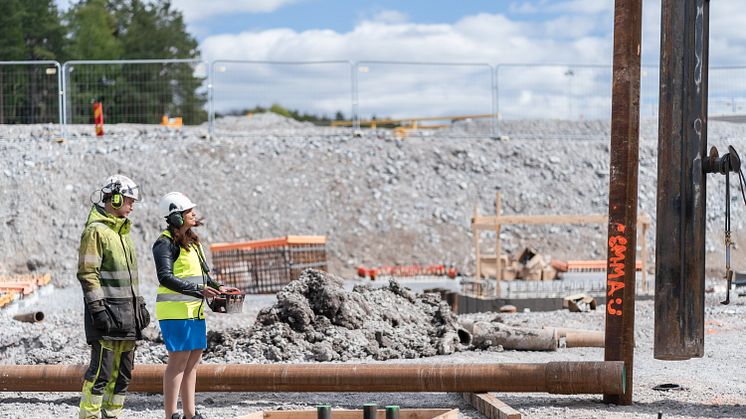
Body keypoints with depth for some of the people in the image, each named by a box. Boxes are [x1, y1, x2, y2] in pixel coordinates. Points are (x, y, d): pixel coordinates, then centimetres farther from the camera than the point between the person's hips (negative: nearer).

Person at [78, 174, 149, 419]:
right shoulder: (96, 230, -10)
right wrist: (98, 309, -20)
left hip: (128, 313, 9)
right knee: (101, 370, -10)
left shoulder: (122, 231, 19)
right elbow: (87, 273, -15)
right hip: (107, 310, -9)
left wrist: (140, 305, 21)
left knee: (123, 372, 10)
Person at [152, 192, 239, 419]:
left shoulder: (191, 240, 18)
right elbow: (166, 278, -19)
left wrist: (217, 287, 11)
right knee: (179, 359, -9)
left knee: (193, 360, 11)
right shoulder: (165, 243, -10)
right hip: (175, 309, -9)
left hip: (194, 310, 9)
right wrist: (199, 290, -23)